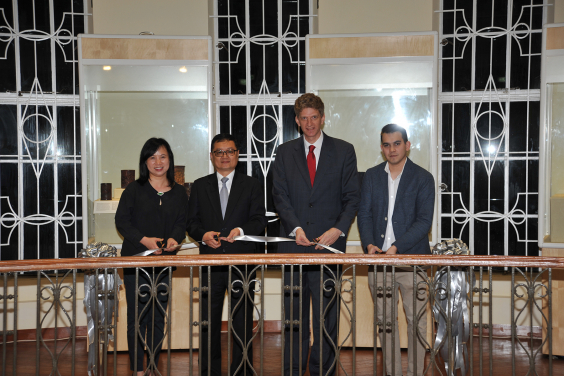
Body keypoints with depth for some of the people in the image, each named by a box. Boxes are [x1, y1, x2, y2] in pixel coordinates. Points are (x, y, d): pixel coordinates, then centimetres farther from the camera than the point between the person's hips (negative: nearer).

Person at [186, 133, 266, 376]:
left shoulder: (251, 185, 9)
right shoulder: (200, 186, 13)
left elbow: (259, 220, 1)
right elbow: (192, 222, 8)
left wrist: (241, 230, -18)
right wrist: (204, 235, -12)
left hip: (242, 262, -1)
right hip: (210, 262, 1)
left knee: (242, 321, 5)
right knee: (209, 322, 3)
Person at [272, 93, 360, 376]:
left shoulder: (343, 151, 7)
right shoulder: (284, 152, 11)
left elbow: (352, 197, 2)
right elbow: (280, 195, 4)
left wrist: (339, 229, -13)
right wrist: (295, 227, -11)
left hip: (328, 243, -1)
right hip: (293, 243, 1)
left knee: (326, 315, 3)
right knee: (294, 315, 6)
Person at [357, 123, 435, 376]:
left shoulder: (423, 178, 0)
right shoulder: (371, 176, 11)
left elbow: (424, 221, -7)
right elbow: (364, 214, 9)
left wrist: (396, 248, -17)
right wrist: (369, 244, -9)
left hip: (411, 258, -3)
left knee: (416, 319, 0)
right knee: (385, 318, 8)